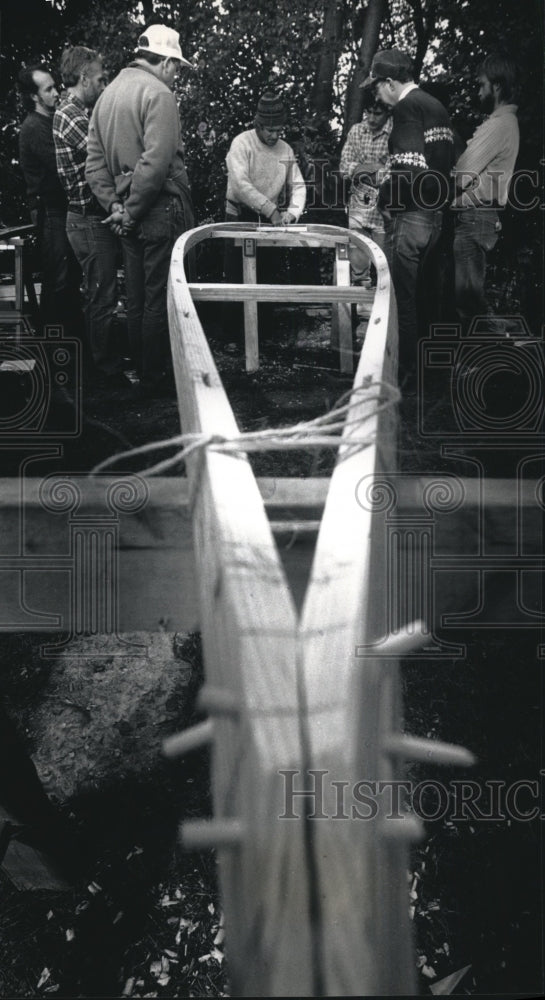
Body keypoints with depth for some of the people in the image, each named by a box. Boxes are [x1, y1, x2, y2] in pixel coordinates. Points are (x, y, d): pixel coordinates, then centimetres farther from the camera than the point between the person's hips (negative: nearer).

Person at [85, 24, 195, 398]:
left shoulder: (108, 93, 14)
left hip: (132, 215, 8)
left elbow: (95, 161, 10)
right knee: (161, 299, -1)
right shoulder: (158, 94, -11)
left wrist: (114, 205, 4)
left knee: (137, 298, 13)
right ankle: (156, 378, 5)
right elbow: (156, 161, -21)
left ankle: (144, 373, 22)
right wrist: (132, 211, -14)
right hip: (161, 210, -8)